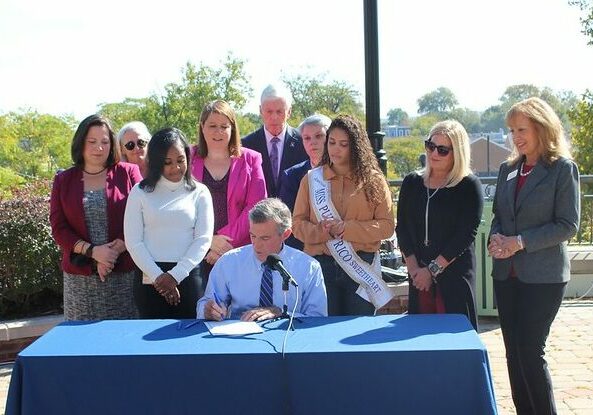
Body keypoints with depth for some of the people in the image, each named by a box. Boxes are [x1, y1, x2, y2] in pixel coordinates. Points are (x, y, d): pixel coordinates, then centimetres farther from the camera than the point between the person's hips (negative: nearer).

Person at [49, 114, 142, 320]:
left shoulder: (128, 173, 6)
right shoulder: (63, 180, 11)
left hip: (124, 273, -2)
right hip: (80, 277, 2)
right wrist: (92, 251, -11)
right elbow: (58, 227, 4)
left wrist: (116, 250, -13)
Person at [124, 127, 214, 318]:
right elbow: (133, 241, 1)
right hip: (149, 279, 0)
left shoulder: (199, 192, 7)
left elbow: (204, 238, 0)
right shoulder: (140, 192, 6)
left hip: (188, 276, 0)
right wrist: (158, 276, -10)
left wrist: (175, 275, -9)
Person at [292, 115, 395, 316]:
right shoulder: (312, 179, 6)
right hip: (321, 264, 1)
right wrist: (323, 232, -15)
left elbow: (387, 225, -2)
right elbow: (298, 224, 5)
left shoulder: (373, 180, 3)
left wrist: (347, 229, -14)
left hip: (362, 266, 0)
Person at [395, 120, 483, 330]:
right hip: (419, 277, 4)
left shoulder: (469, 186, -3)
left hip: (455, 275, -4)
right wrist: (413, 266, -5)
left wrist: (433, 269, -12)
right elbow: (402, 228, 7)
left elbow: (465, 235, -10)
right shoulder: (412, 183, 9)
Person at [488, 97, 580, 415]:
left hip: (543, 275, -6)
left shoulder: (563, 168, -7)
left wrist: (521, 242, -18)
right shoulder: (508, 169, 10)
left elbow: (568, 225, -11)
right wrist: (496, 237, -6)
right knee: (514, 352, 9)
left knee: (530, 351, -6)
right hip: (506, 273, 6)